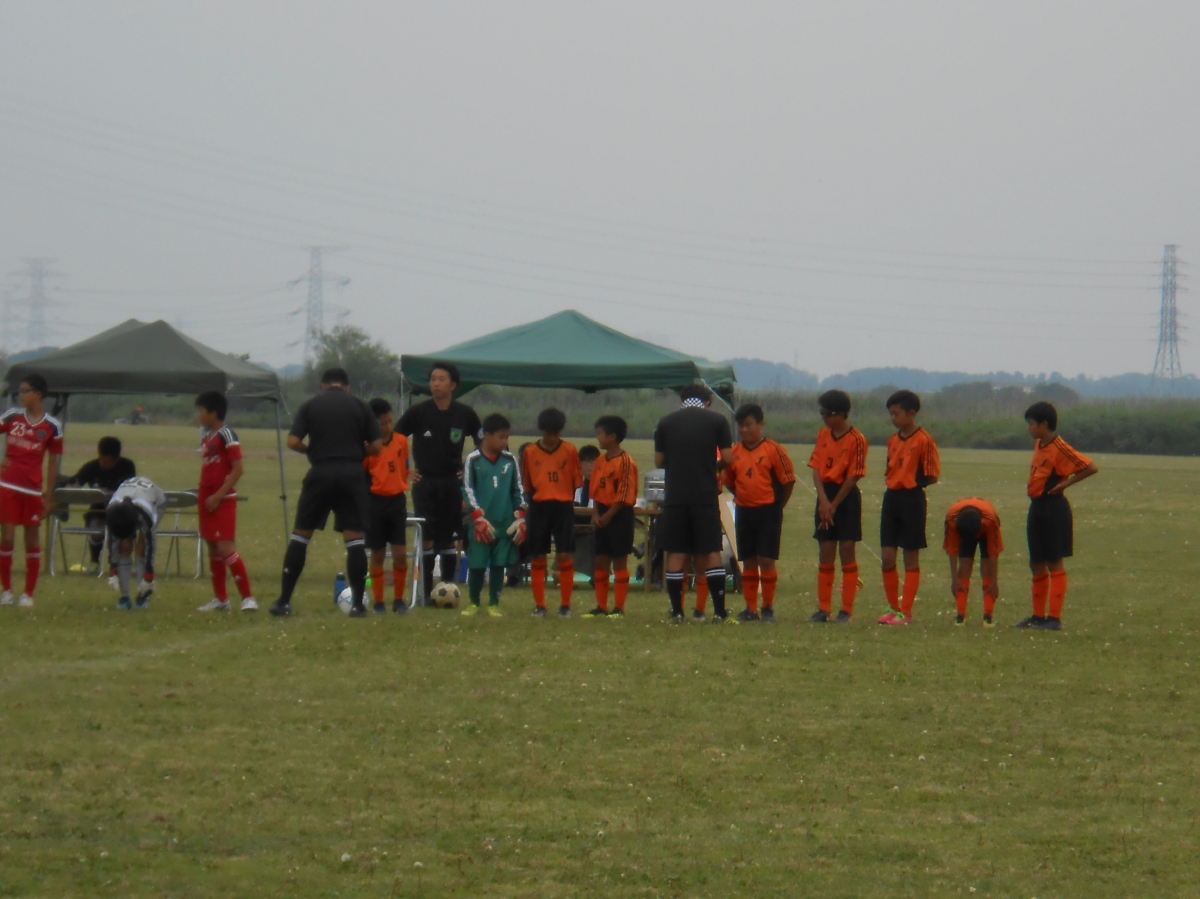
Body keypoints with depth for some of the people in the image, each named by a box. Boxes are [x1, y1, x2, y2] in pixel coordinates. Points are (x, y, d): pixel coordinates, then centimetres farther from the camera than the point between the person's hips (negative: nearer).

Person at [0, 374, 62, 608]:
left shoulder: (52, 426, -1)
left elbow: (52, 462, 4)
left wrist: (49, 495, 3)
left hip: (33, 489, -1)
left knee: (32, 540, 5)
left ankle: (28, 594, 13)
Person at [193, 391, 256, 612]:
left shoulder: (226, 435, -12)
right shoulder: (205, 435, 14)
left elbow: (237, 469, -16)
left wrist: (218, 496, -19)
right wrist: (202, 497, 15)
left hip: (223, 500, -9)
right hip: (207, 499, 9)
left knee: (226, 548, -15)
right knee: (213, 549, 10)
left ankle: (247, 598, -12)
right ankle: (220, 599, 17)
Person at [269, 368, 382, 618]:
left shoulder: (310, 405, 5)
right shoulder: (359, 406, 7)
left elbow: (293, 442, -5)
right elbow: (377, 446, 2)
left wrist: (312, 450, 13)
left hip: (320, 473, 0)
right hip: (352, 473, 0)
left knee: (300, 534, 9)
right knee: (354, 538, 3)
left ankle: (284, 601, 7)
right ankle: (358, 604, -1)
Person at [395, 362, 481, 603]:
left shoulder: (465, 414, 0)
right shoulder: (417, 412, -5)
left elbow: (483, 443, 15)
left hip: (453, 482, 1)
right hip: (424, 482, -1)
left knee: (449, 540, 3)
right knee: (426, 539, -5)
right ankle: (426, 592, 0)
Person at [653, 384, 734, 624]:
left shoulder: (666, 422, 5)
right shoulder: (717, 421, 2)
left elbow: (658, 461, 6)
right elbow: (727, 458, -2)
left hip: (675, 496, 1)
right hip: (706, 495, 0)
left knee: (675, 553, 5)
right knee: (711, 552, 4)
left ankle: (677, 612, 2)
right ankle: (719, 612, 1)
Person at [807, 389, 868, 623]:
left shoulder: (856, 440, -10)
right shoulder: (823, 435, 8)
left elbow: (853, 477, -12)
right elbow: (816, 469, 2)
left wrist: (834, 505, -12)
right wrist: (823, 500, -11)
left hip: (846, 498, -5)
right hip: (825, 495, 5)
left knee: (846, 552, -3)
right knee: (825, 555, 6)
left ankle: (846, 610, 1)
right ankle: (823, 609, 11)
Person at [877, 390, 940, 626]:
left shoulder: (923, 440, -9)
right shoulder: (893, 440, 11)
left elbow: (932, 476, -9)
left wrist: (911, 483, -6)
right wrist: (892, 483, 4)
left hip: (912, 500, -7)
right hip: (891, 498, 7)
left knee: (911, 560, 1)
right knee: (887, 557, 4)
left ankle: (906, 612, 5)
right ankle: (894, 608, 16)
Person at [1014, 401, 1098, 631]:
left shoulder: (1059, 448, -16)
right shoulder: (1038, 445, 11)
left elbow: (1090, 468, -19)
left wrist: (1066, 483, -15)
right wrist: (1032, 487, 12)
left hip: (1053, 508, -9)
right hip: (1037, 507, 9)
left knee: (1054, 563, -5)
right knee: (1036, 564, 13)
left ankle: (1055, 618, -3)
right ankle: (1038, 616, 21)